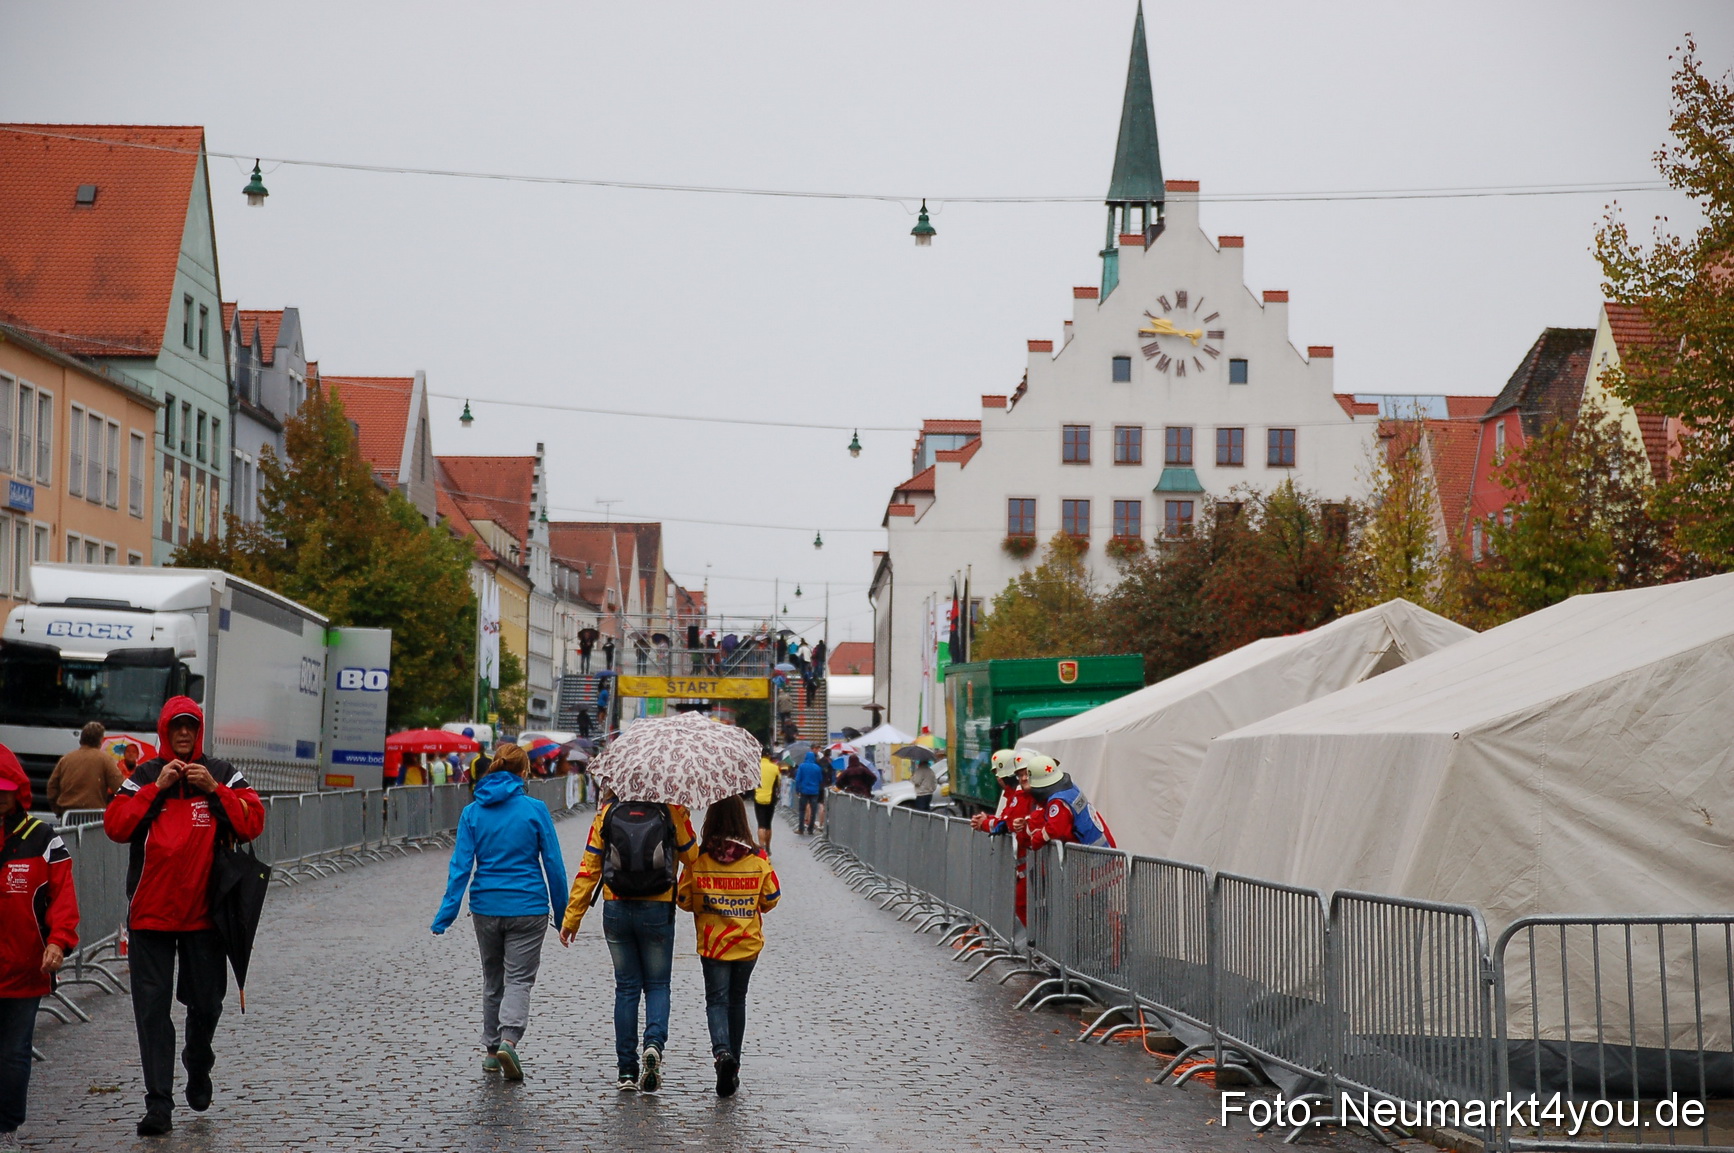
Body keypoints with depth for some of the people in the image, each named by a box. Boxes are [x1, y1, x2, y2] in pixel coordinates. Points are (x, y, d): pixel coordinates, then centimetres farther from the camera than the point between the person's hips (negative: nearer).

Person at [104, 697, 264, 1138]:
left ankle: (198, 1068, 40)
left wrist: (214, 789, -15)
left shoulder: (223, 775, 4)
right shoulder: (144, 776, 6)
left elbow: (253, 822, -7)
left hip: (203, 912, 0)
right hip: (150, 912, 0)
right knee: (152, 1007, -3)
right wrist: (156, 787, -13)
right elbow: (115, 826, -7)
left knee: (205, 1003, 10)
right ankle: (158, 1105, -1)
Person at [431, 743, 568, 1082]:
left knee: (492, 979, 17)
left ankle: (492, 1048, 22)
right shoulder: (535, 810, -5)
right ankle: (508, 1039, -23)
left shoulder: (472, 813, 1)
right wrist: (562, 912, 5)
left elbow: (461, 866, -3)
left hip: (486, 906, 3)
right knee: (519, 979, -1)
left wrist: (446, 914, -2)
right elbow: (553, 864, -3)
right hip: (527, 907, -3)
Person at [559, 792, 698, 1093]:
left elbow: (588, 869, 0)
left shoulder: (607, 812, -1)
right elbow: (692, 857, 3)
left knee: (626, 987, 11)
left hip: (616, 910, 1)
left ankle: (627, 1070, 10)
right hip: (657, 911, -1)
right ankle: (654, 1042, -15)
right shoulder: (672, 812, -6)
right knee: (657, 985, 12)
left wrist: (572, 918, 6)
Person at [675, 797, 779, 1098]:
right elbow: (771, 899, 2)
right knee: (737, 1000, 16)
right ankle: (733, 1066, 22)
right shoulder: (758, 859, -7)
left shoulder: (698, 859, -10)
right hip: (748, 942, 2)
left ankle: (723, 1052, -24)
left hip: (712, 943, -2)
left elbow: (684, 900, -4)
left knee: (717, 1000, 2)